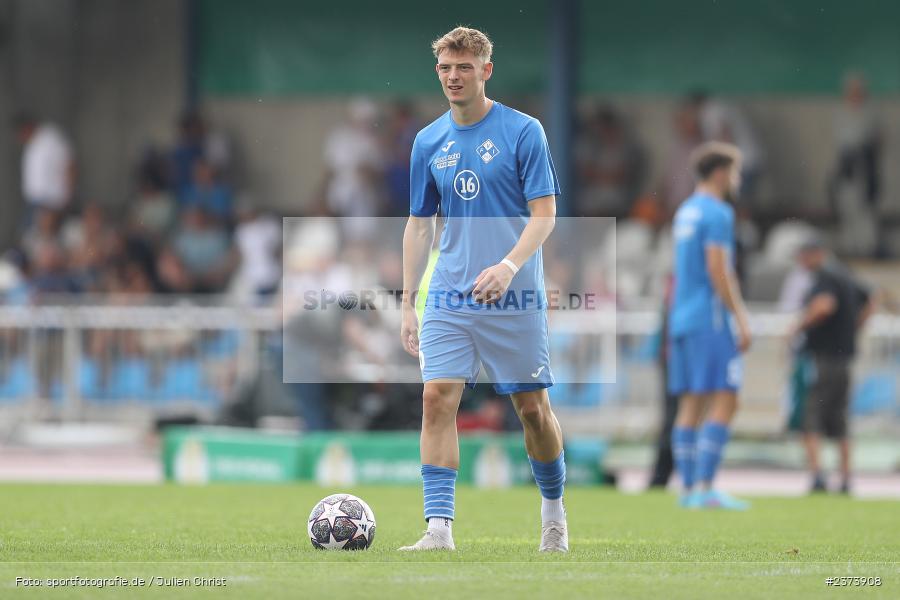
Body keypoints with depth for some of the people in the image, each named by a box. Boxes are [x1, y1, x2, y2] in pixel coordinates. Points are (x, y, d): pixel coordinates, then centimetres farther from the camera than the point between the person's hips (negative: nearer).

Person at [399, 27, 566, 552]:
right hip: (448, 300, 3)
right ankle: (440, 528, -14)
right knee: (438, 400, -11)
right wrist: (408, 304, 9)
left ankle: (554, 511, 26)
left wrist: (509, 266, -24)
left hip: (514, 297, -3)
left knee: (534, 408, 4)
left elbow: (545, 214, -8)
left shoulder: (524, 132, -4)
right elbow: (420, 226, 14)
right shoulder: (429, 142, 8)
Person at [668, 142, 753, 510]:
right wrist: (741, 319, -16)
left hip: (684, 320, 9)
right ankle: (704, 488, -18)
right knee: (724, 401, -10)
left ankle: (689, 489, 3)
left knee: (691, 404, 6)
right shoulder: (717, 213, -10)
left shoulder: (685, 213, 18)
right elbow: (717, 269, -18)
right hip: (711, 318, -9)